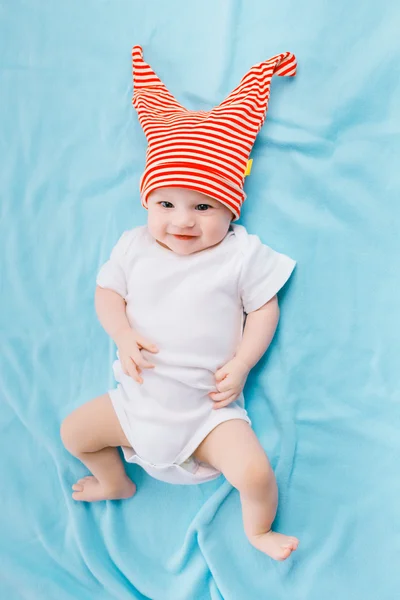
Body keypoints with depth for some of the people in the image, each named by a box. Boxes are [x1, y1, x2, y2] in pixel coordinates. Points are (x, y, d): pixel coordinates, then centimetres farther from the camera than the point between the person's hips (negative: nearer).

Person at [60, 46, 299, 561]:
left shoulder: (242, 254, -7)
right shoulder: (134, 247, 0)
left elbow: (264, 309, -4)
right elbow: (107, 293, 3)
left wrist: (242, 363, -16)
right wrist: (125, 337, -16)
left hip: (209, 406, -3)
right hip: (139, 395, 4)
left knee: (255, 472, -18)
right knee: (74, 430, 8)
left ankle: (257, 531, 19)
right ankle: (116, 484, 39)